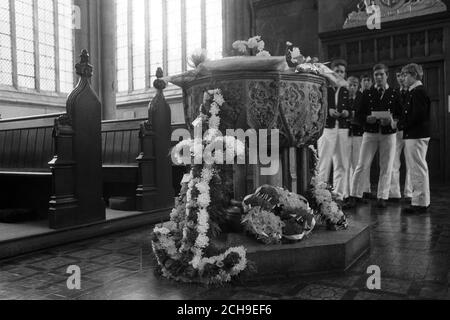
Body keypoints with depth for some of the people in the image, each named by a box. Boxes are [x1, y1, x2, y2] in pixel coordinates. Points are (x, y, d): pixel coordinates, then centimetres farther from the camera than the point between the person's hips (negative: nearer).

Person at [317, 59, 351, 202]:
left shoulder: (347, 91, 15)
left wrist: (347, 112, -4)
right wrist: (328, 111, -15)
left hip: (343, 130, 4)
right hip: (327, 128, -3)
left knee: (341, 164, 5)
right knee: (324, 164, -4)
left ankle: (339, 194, 13)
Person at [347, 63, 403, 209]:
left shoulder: (394, 94, 7)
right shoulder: (367, 93, 8)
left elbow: (401, 115, 5)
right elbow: (359, 115, 5)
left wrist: (392, 122, -15)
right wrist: (367, 119, -15)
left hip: (388, 134, 0)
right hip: (370, 133, 0)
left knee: (386, 167, 3)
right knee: (362, 165, -2)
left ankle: (382, 197, 13)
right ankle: (355, 196, 4)